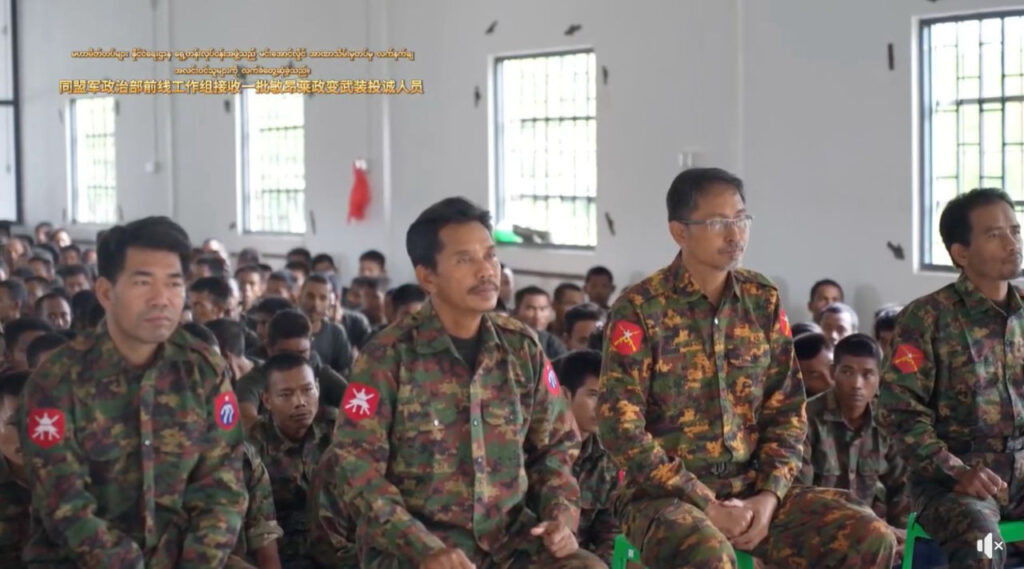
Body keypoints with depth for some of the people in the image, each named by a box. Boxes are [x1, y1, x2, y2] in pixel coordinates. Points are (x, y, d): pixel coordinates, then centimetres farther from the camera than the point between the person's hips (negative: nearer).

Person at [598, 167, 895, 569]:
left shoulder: (764, 301, 7)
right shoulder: (639, 309, -9)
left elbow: (787, 410, 8)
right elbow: (621, 429, -14)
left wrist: (769, 496, -8)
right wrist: (707, 507, -17)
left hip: (750, 487, 5)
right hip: (664, 494, -5)